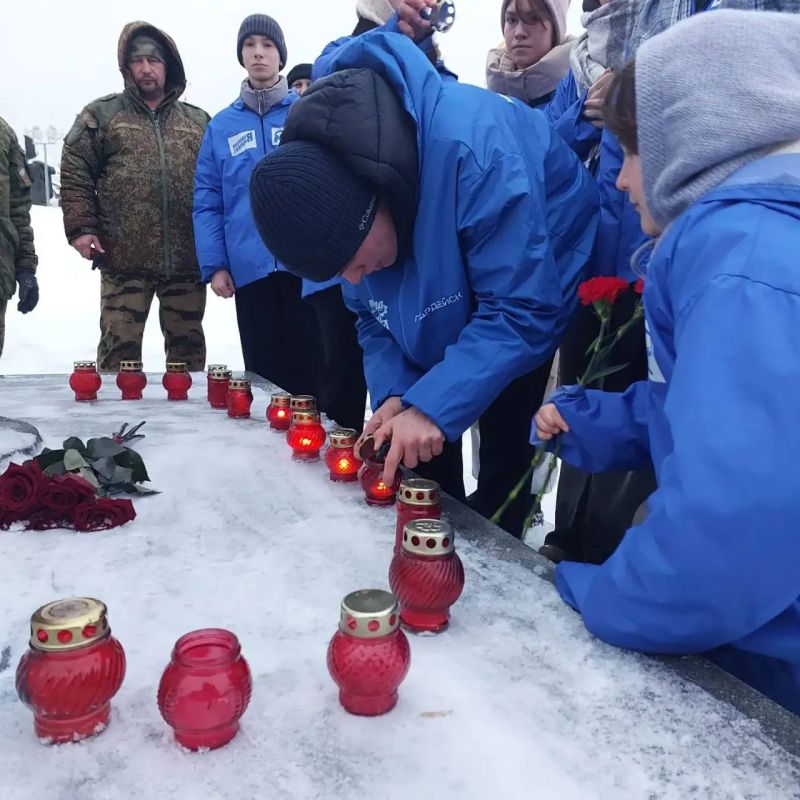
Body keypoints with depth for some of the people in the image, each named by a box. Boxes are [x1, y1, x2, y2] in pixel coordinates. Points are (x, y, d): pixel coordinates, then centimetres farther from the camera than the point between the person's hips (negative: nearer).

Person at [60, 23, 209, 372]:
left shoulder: (198, 120, 13)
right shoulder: (101, 114, 7)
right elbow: (74, 174, 4)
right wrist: (80, 227, -7)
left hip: (187, 259, 2)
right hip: (124, 258, -2)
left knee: (188, 345, 10)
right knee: (119, 346, 1)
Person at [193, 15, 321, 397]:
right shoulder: (221, 126, 12)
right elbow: (207, 202, 8)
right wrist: (214, 265, -2)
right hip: (250, 271, 2)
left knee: (314, 367, 1)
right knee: (264, 374, 9)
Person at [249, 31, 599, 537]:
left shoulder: (470, 147, -38)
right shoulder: (324, 177, -15)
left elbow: (521, 310, -33)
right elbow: (372, 315, -3)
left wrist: (433, 407, -36)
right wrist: (393, 393, -18)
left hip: (549, 303, -5)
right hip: (451, 326, 6)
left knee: (507, 476, -6)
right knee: (423, 463, 6)